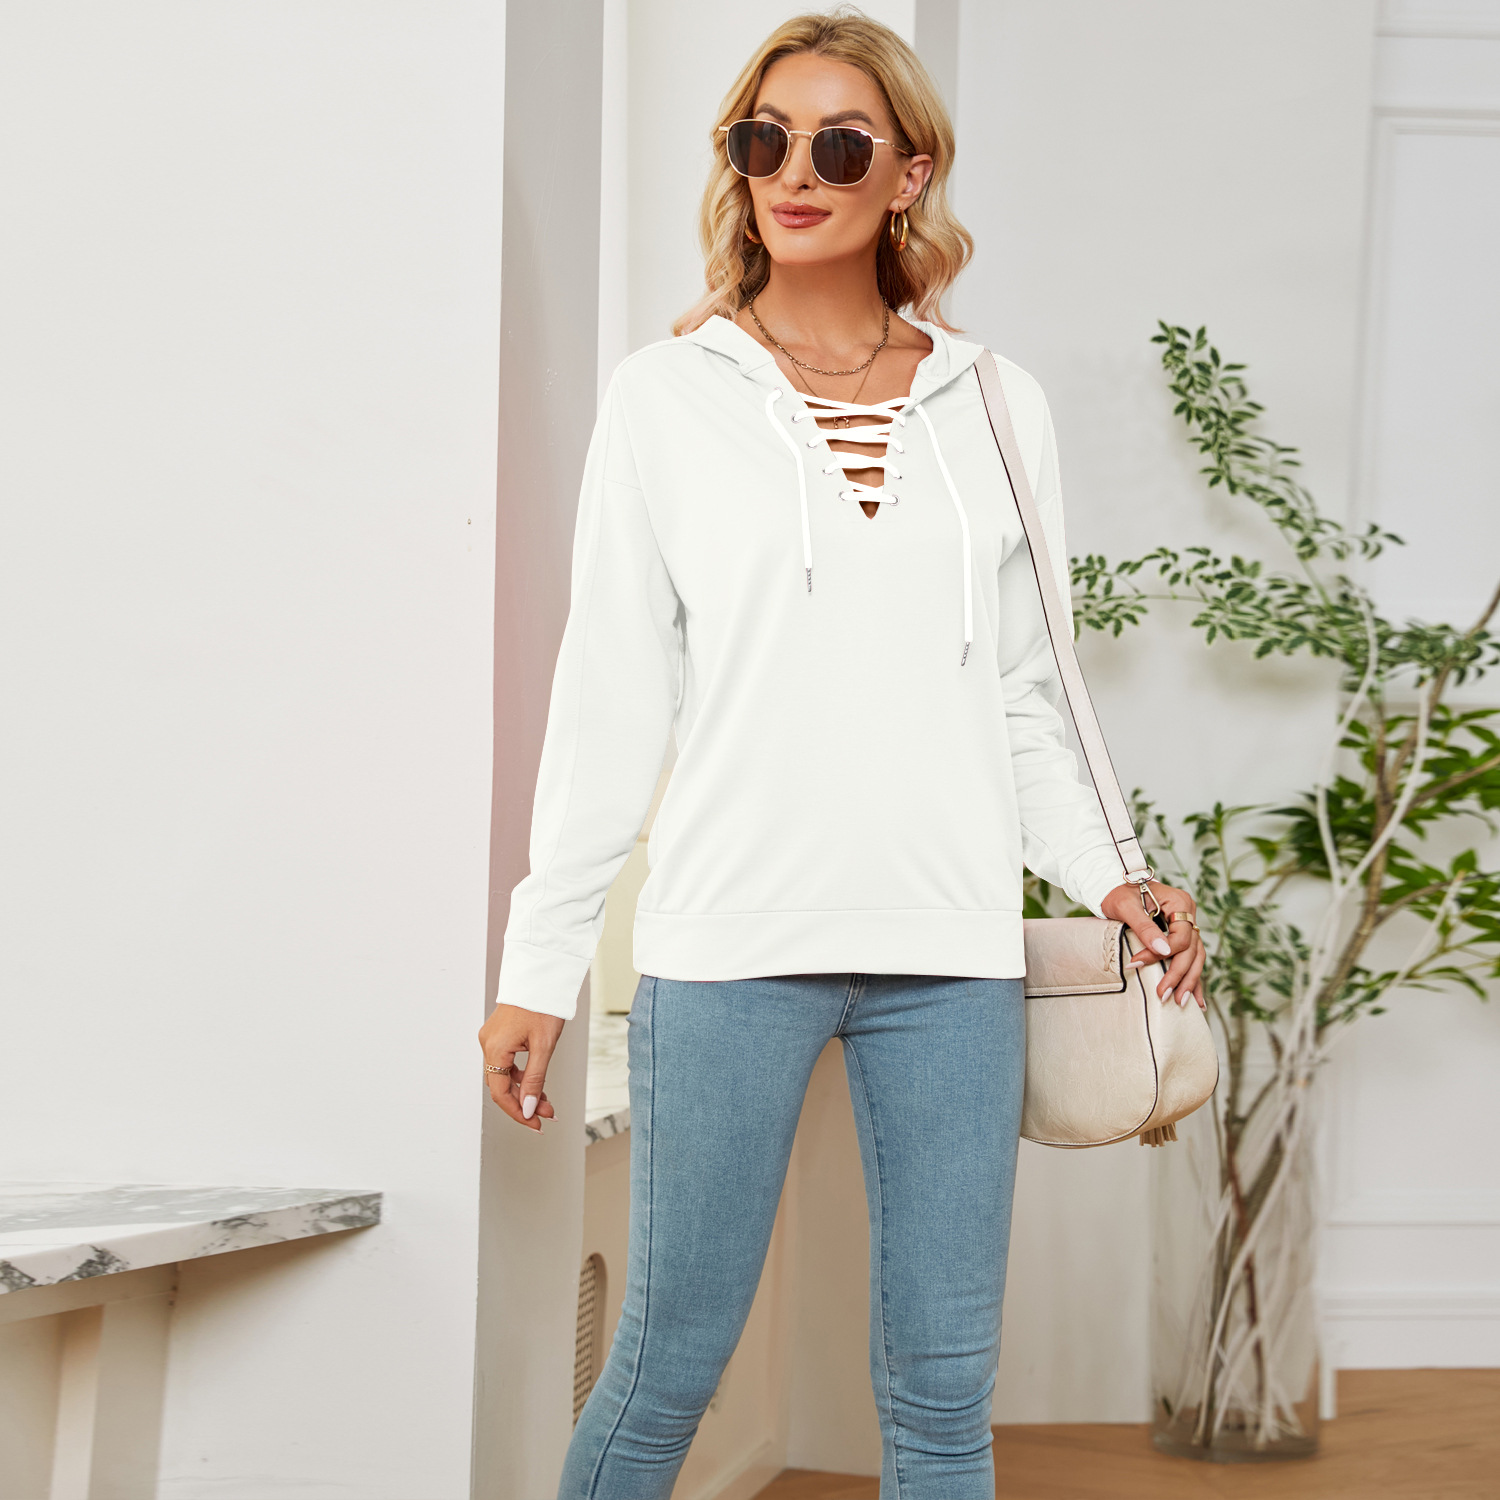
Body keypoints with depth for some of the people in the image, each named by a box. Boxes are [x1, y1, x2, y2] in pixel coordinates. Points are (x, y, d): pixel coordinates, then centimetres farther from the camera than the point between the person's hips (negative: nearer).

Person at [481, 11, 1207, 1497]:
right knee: (668, 1365, 3)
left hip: (951, 950, 2)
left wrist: (1105, 877, 0)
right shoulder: (668, 396, 5)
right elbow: (611, 696, 4)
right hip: (730, 940, -2)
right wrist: (539, 965, 2)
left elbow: (1021, 693, 15)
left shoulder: (998, 407, 10)